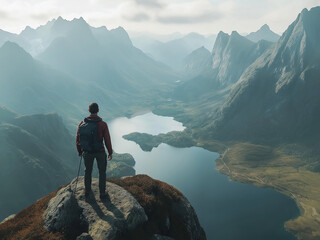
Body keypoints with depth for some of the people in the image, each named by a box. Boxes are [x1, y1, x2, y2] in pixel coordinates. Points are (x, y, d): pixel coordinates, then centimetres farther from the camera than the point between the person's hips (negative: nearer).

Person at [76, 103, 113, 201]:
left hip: (87, 152, 2)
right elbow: (107, 140, -16)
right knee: (102, 172, 17)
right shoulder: (103, 124, -19)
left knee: (88, 171, 24)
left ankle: (87, 192, 40)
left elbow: (78, 139, -2)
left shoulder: (82, 124, -11)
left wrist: (79, 151, 15)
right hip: (100, 152, -2)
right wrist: (110, 153, -1)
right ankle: (102, 194, 25)